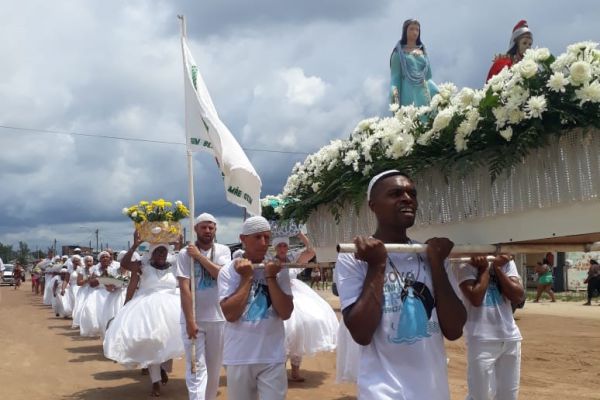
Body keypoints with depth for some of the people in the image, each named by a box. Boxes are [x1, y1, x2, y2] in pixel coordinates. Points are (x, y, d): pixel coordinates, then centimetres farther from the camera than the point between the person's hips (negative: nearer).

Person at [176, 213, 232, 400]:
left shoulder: (223, 250, 2)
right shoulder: (185, 254, -6)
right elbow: (184, 288, -12)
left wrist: (199, 256, -14)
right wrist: (190, 321, -17)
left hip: (217, 318, 3)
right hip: (193, 319, -3)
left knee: (214, 368, 13)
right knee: (196, 368, -5)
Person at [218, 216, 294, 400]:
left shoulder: (279, 270, 2)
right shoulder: (229, 271, -4)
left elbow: (285, 313, -7)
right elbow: (230, 314, -14)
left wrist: (270, 277, -11)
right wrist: (247, 278, -12)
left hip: (273, 357, 1)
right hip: (239, 357, 0)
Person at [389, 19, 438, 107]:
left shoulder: (422, 51, 17)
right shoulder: (399, 52, 6)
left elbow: (428, 77, 16)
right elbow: (395, 77, -2)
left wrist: (438, 93, 4)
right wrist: (395, 95, -18)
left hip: (424, 94, 4)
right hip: (408, 94, -4)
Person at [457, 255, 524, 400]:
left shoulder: (507, 263, 9)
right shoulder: (466, 268, -4)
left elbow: (518, 296, -3)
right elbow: (475, 299, -18)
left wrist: (497, 267, -6)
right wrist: (484, 269, -9)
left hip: (510, 338, 5)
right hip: (481, 340, -5)